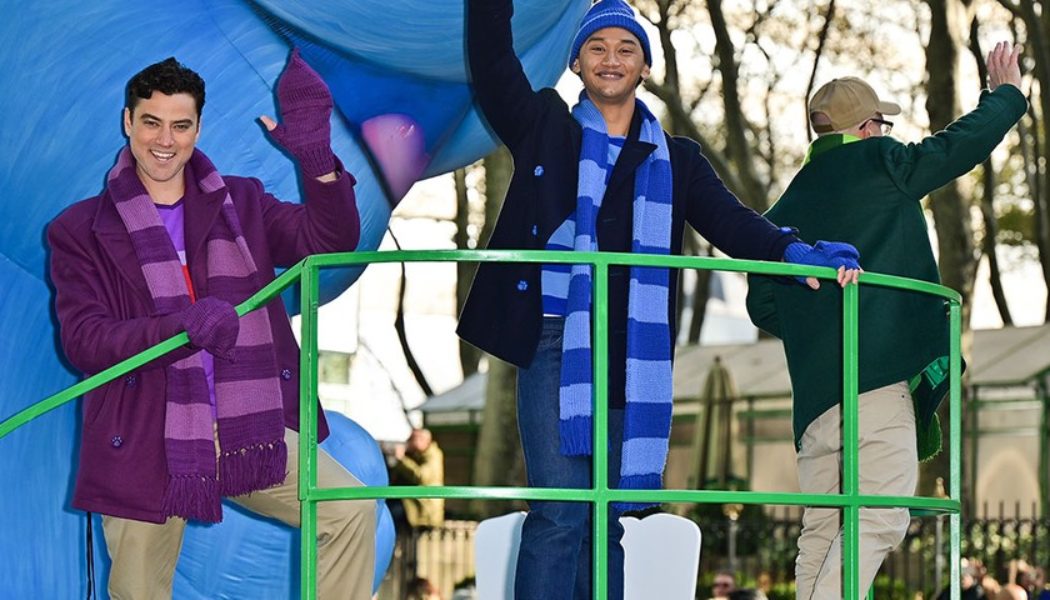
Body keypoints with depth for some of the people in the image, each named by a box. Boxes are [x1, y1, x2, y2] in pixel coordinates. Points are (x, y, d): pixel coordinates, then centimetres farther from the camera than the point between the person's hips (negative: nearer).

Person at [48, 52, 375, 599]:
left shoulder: (240, 204, 9)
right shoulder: (81, 231, -1)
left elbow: (331, 239, -3)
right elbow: (82, 341, -12)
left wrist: (316, 158, -21)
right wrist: (182, 326, -29)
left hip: (248, 429, 2)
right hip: (145, 446, -2)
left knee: (352, 512, -15)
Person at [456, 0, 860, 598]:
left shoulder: (676, 159, 17)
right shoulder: (546, 129, 13)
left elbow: (731, 221, 4)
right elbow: (493, 60, 1)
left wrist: (794, 251, -14)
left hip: (631, 359, 3)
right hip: (555, 343, -3)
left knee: (603, 522, 6)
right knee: (560, 515, -13)